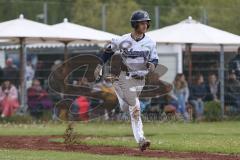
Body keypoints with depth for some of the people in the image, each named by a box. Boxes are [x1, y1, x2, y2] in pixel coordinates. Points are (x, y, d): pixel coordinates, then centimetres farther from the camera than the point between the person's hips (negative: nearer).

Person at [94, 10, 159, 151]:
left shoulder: (150, 42, -3)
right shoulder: (123, 41, -10)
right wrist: (100, 65, 5)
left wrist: (152, 65, -25)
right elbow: (109, 50, 6)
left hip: (141, 79, 4)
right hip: (127, 78, -4)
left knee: (125, 107, 14)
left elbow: (155, 60, -2)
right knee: (135, 109, -11)